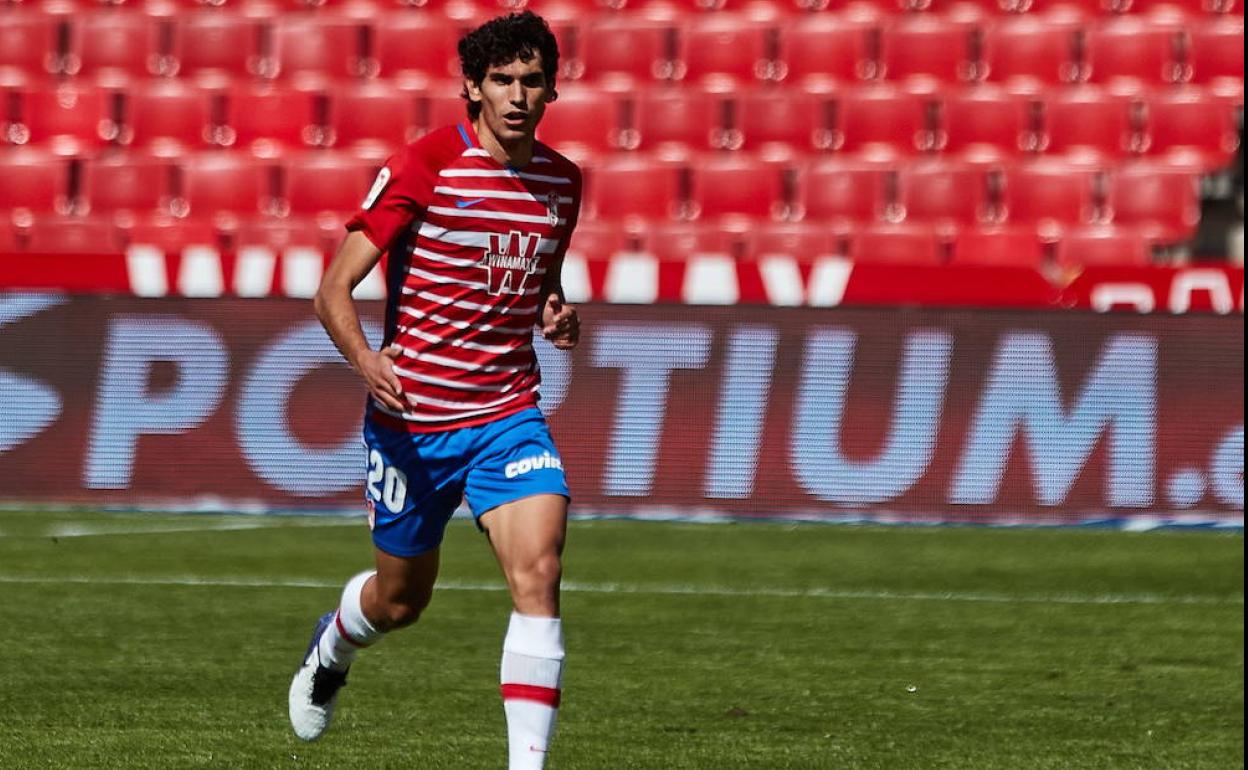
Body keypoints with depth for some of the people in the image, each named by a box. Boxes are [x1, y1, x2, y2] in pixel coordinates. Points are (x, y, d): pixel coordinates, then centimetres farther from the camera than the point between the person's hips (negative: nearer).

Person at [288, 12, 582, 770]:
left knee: (539, 573, -20)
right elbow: (335, 289, -13)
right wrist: (364, 358, -33)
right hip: (411, 417, -3)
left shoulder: (563, 180, 4)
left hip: (508, 414, 3)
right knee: (401, 599, 14)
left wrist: (557, 318, -1)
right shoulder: (423, 166, -12)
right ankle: (333, 644, 52)